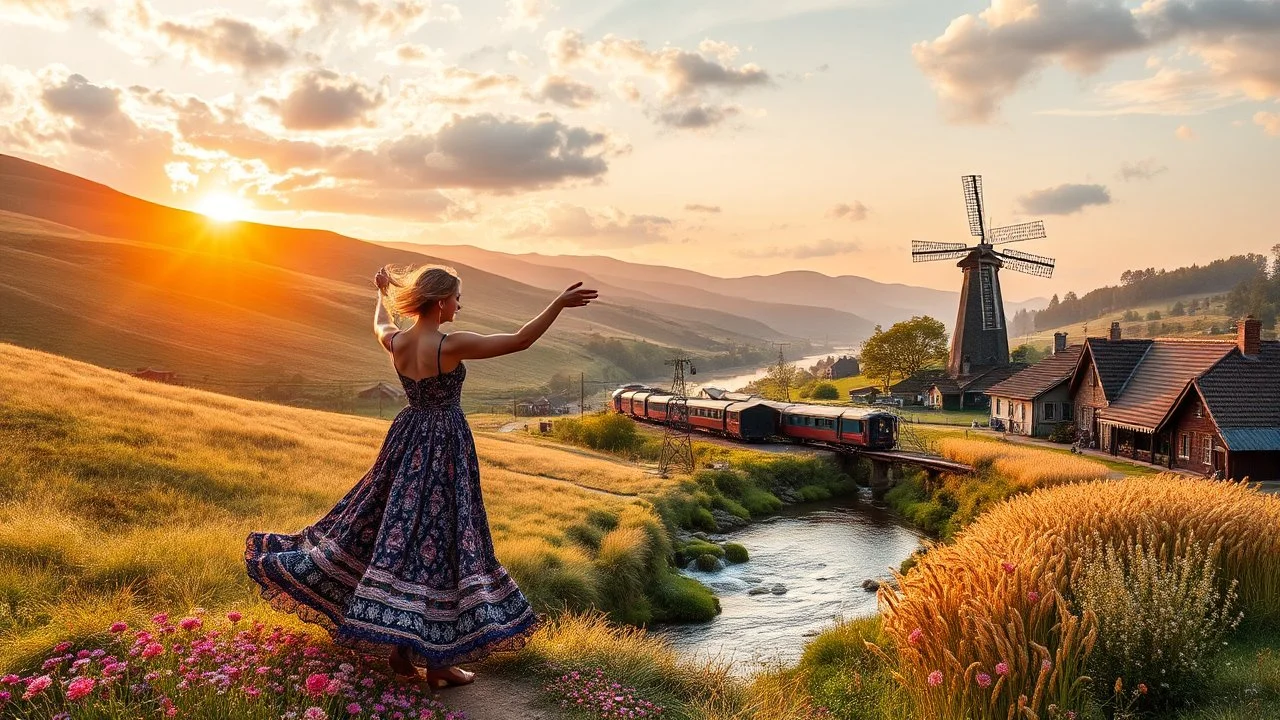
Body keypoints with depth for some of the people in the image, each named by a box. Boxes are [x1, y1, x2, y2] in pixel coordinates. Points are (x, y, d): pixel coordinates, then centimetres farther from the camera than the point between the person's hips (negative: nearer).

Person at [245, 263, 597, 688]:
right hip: (445, 449, -7)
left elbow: (379, 325, 25)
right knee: (437, 544, -1)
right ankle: (435, 662, 8)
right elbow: (520, 341, -20)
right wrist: (561, 303, -16)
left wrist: (382, 293, 44)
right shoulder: (451, 345, -20)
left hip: (408, 443, 7)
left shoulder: (396, 342, -1)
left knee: (398, 533, 16)